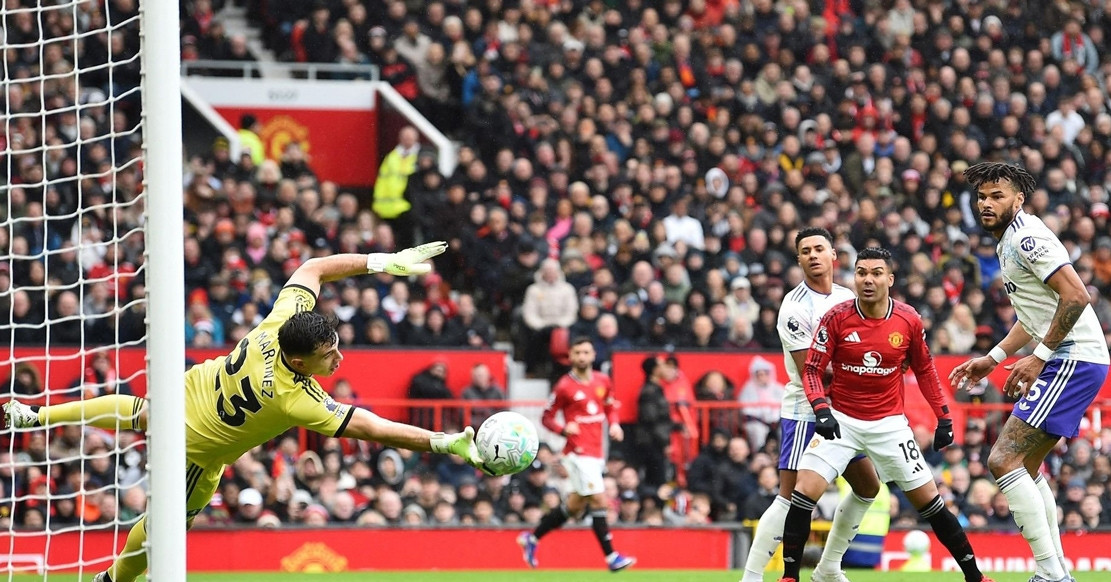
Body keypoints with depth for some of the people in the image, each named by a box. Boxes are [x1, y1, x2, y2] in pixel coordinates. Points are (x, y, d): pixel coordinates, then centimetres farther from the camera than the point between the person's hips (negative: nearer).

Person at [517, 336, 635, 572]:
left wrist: (614, 424, 2)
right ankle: (611, 557, -10)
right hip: (579, 452, -7)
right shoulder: (564, 387, -9)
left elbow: (610, 407, 23)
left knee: (575, 506, 13)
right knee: (599, 501, -13)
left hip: (596, 453, 7)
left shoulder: (603, 381, 8)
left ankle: (532, 539, 28)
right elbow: (547, 418, -2)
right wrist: (563, 429, -22)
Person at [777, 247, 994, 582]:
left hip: (890, 425, 1)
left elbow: (924, 370, 9)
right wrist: (821, 410, -24)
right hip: (841, 420, -1)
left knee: (929, 501, 3)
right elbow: (812, 369, -7)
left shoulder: (909, 320, -6)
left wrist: (944, 417, 7)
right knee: (805, 491, -17)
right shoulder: (837, 317, -11)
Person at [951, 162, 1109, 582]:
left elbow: (1076, 296, -23)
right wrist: (994, 358, 24)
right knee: (1026, 465, 19)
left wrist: (1039, 357, -19)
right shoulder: (1009, 243, 19)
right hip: (1070, 362, 11)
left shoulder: (1027, 239, -14)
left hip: (1073, 360, -11)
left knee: (1003, 461, -15)